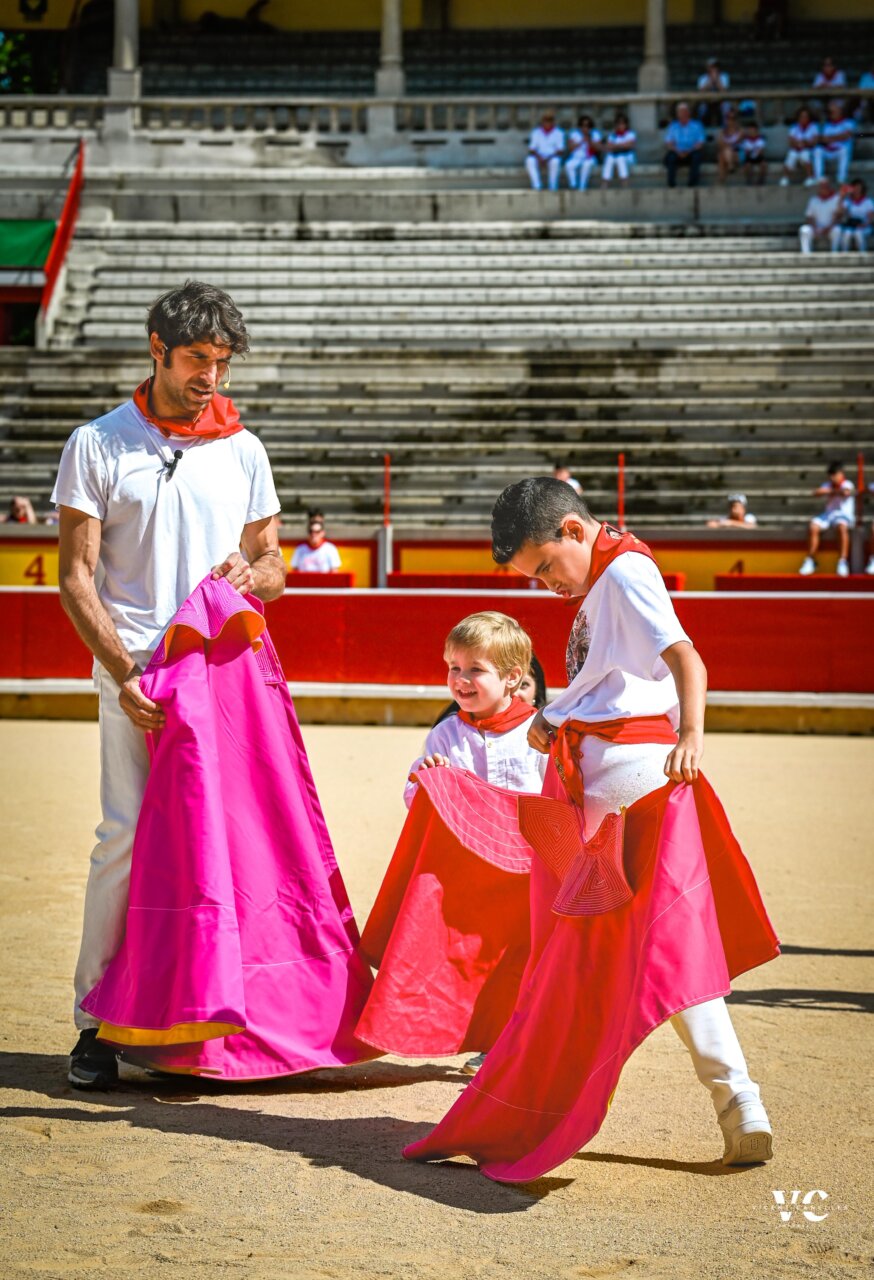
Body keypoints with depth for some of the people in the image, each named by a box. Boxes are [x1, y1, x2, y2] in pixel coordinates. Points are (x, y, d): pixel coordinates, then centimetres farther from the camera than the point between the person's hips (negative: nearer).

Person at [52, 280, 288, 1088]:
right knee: (129, 834, -10)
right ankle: (98, 1019, -2)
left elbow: (275, 564, 20)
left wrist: (252, 574, -5)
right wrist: (124, 672, -11)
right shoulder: (98, 444, 5)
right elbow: (76, 576, 0)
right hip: (137, 673, -3)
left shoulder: (242, 449, 14)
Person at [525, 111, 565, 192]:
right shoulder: (536, 133, 2)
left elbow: (560, 151, -10)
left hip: (553, 158, -2)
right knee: (530, 161, -31)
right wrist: (539, 158, -21)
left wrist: (548, 158, -24)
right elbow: (531, 150, -1)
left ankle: (553, 186, -25)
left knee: (555, 161, -38)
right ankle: (537, 185, -31)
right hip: (540, 158, 2)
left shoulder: (559, 133, -4)